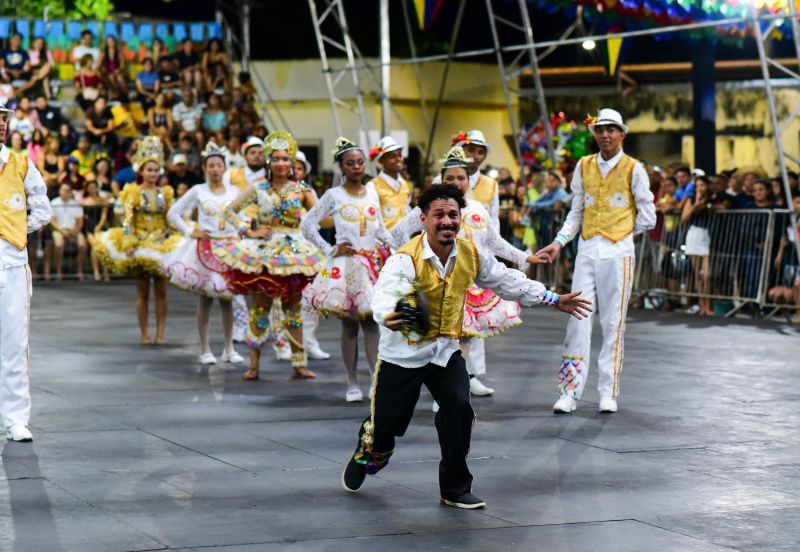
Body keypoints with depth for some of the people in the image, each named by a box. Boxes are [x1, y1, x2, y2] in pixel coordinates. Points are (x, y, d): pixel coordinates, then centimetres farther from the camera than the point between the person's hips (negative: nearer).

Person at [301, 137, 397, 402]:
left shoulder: (372, 193, 11)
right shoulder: (334, 195, -1)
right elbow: (307, 224, -2)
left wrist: (395, 247, 3)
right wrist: (330, 250, -6)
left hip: (373, 263, 3)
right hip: (345, 263, -3)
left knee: (371, 323, -2)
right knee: (349, 325, 1)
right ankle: (352, 384, 8)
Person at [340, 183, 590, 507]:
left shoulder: (471, 255, -4)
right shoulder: (406, 259, -23)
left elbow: (507, 281, 11)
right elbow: (385, 294, -41)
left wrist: (554, 300, 12)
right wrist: (388, 317, -65)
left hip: (446, 350, 4)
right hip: (404, 351, -4)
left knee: (458, 409, -17)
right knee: (386, 424, 4)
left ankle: (455, 489, -1)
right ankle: (366, 455, 43)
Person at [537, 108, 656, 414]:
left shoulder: (633, 169, 0)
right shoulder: (583, 166, 11)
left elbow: (647, 217, 5)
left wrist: (620, 233, 8)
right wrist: (559, 242, 4)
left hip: (618, 254, -3)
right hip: (587, 251, 3)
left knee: (613, 323, 1)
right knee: (577, 319, -3)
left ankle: (608, 392, 8)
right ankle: (570, 392, -2)